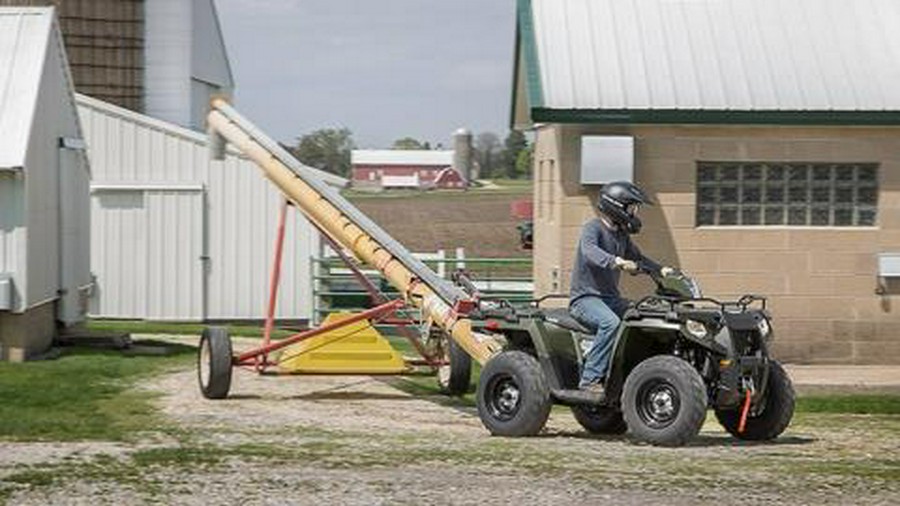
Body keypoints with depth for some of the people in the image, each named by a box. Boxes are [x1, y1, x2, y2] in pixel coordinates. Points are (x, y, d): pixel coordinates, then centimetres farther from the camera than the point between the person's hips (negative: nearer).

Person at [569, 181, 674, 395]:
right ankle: (590, 379, -34)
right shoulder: (593, 228, -9)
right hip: (585, 297, -8)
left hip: (611, 298, 8)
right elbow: (590, 251, -31)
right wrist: (615, 261, -49)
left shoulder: (621, 235, 17)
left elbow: (637, 257, 32)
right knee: (610, 323, -36)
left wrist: (660, 270, 13)